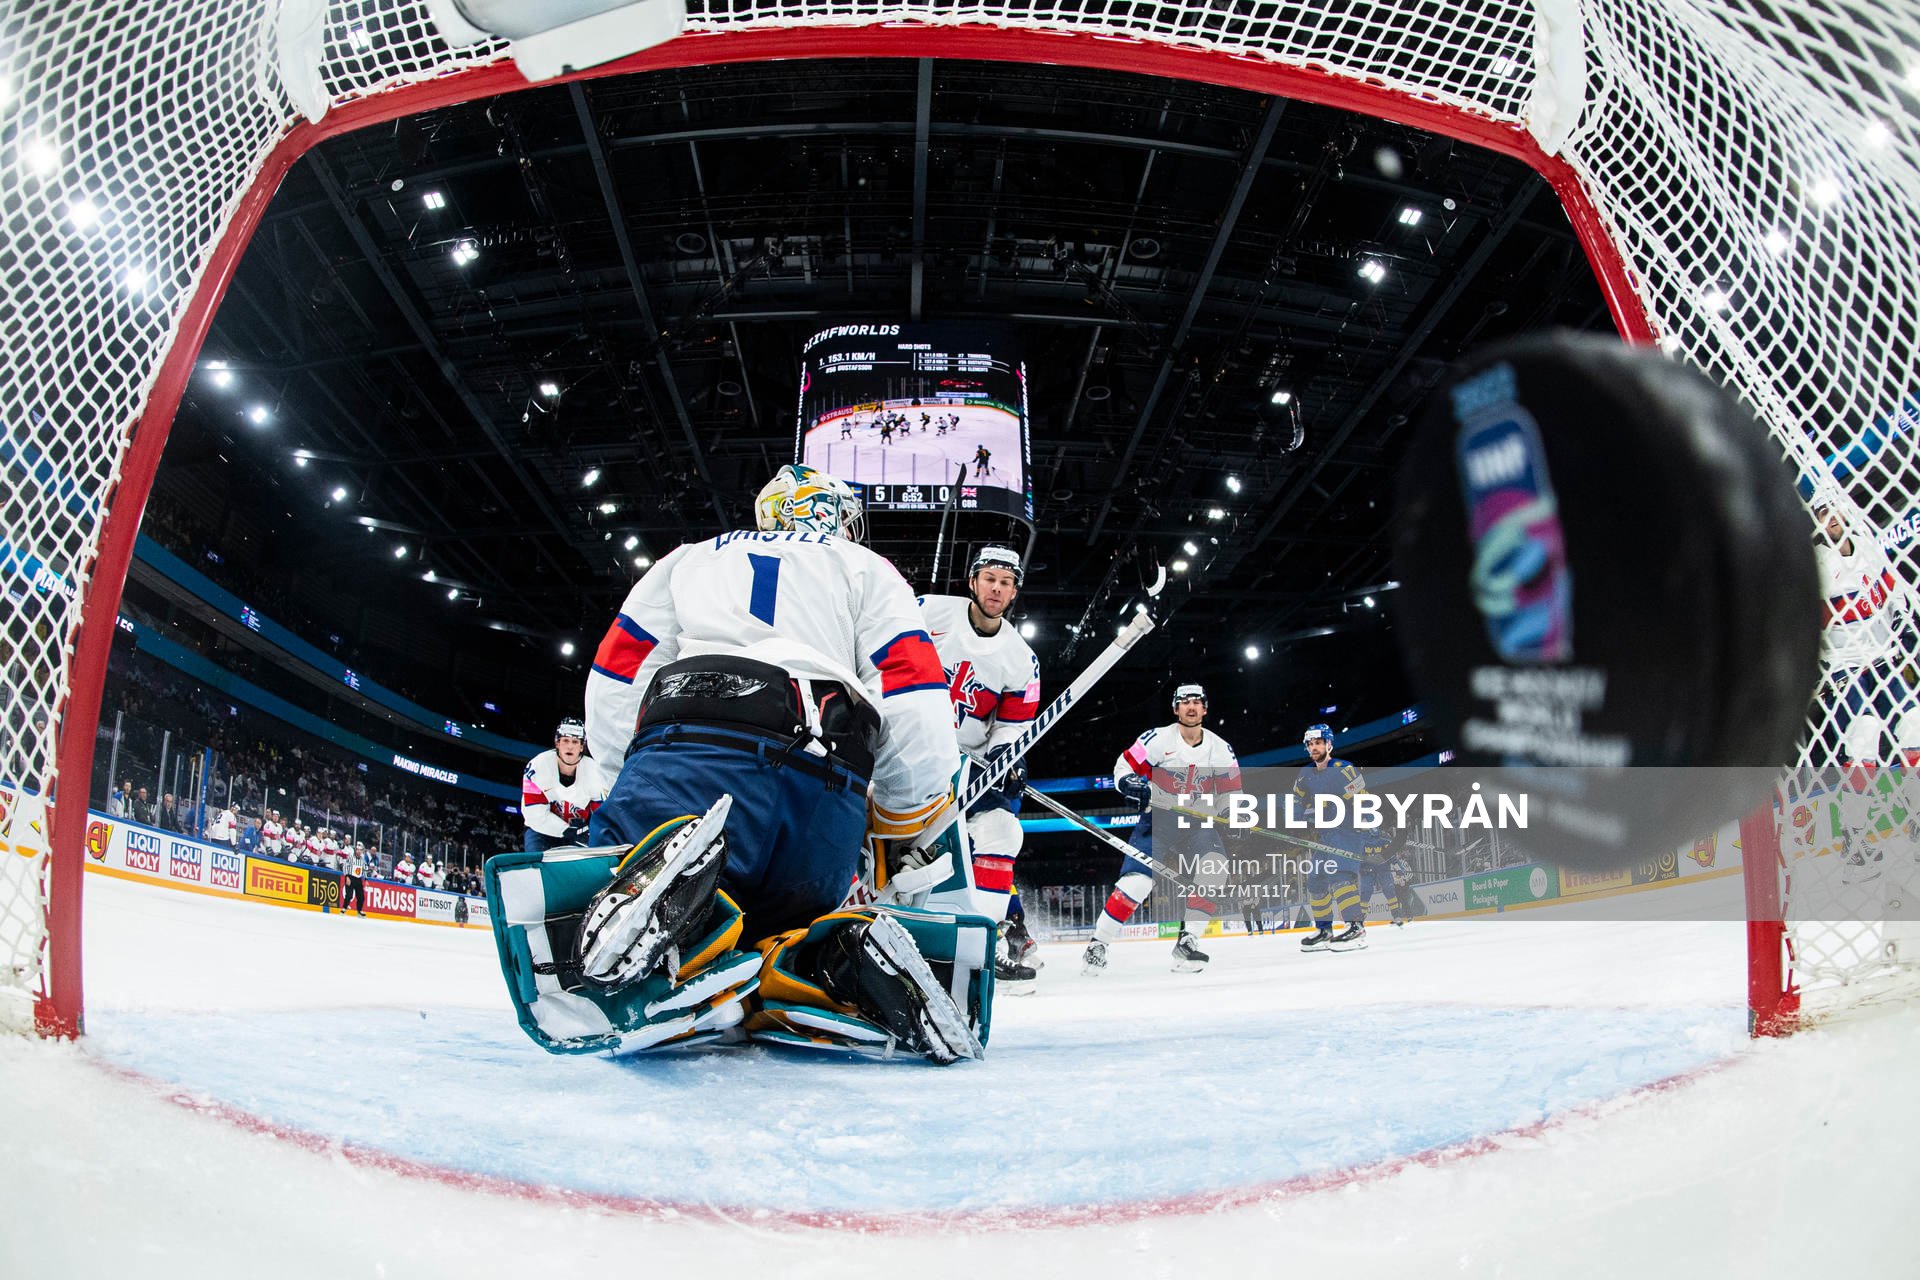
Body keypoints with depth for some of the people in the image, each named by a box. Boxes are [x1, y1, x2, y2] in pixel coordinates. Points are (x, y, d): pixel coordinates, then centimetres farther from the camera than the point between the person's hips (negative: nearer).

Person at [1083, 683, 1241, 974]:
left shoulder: (1220, 749, 3)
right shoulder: (1158, 739, -7)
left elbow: (1232, 791, 13)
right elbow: (1123, 767, -5)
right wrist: (1132, 784, -25)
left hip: (1199, 825, 3)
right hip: (1157, 822, -3)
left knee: (1214, 867, -24)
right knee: (1136, 881, -18)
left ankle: (1187, 942, -14)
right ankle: (1098, 944, -4)